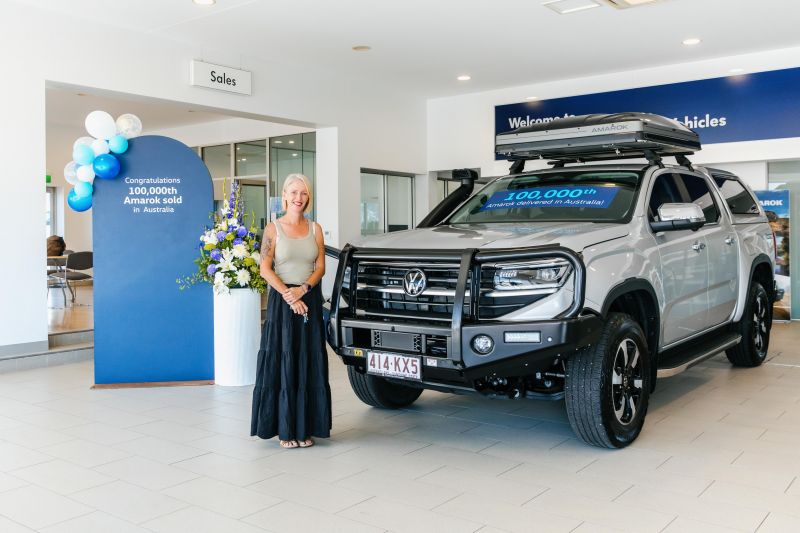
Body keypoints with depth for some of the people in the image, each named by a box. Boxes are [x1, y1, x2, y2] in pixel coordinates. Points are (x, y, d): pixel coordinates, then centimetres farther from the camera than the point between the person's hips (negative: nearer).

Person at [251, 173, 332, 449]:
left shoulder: (315, 229, 9)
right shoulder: (273, 229, 1)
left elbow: (320, 267, 6)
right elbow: (265, 269, -4)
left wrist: (303, 289, -12)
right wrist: (288, 295, -15)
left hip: (310, 300, 3)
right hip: (281, 301, -3)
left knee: (309, 364, 4)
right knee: (282, 363, -1)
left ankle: (305, 428, 12)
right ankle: (285, 428, 8)